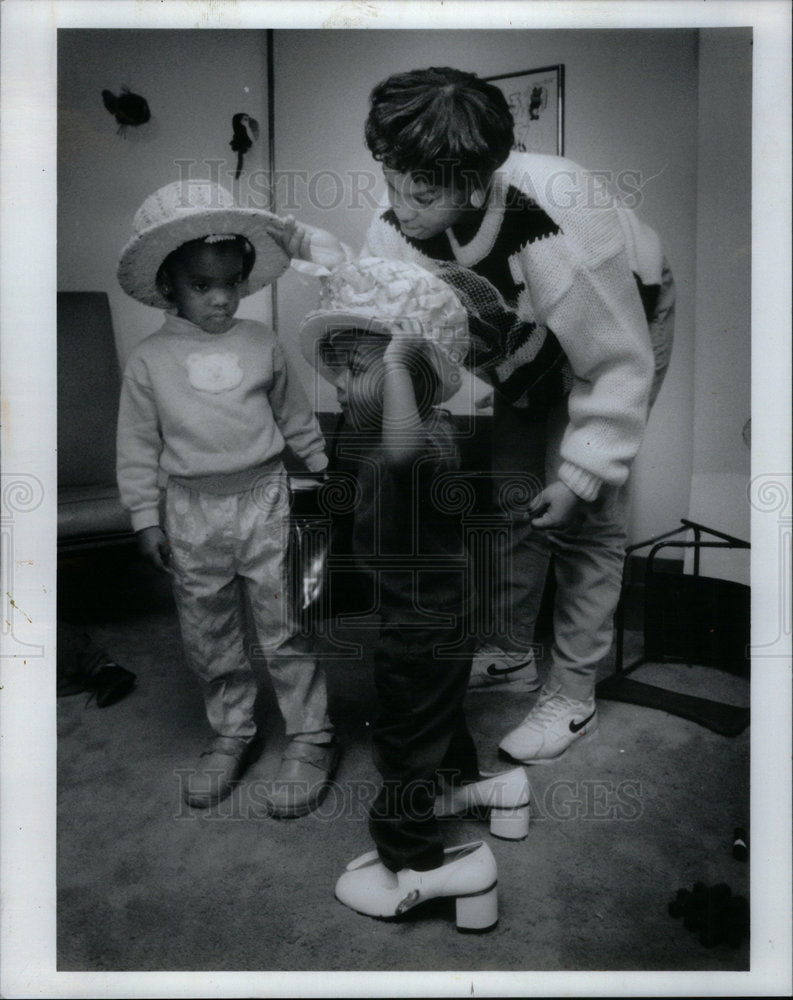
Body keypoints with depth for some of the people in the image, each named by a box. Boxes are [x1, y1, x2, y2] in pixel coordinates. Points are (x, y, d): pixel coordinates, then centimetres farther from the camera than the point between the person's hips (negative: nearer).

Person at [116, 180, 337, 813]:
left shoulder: (262, 343, 3)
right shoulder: (150, 359, 1)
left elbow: (296, 416, 12)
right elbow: (139, 445, 4)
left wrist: (322, 469, 16)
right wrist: (146, 517, 2)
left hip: (264, 499, -1)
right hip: (192, 511, 1)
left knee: (284, 629, 3)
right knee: (210, 638, 12)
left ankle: (311, 739, 18)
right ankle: (232, 733, 32)